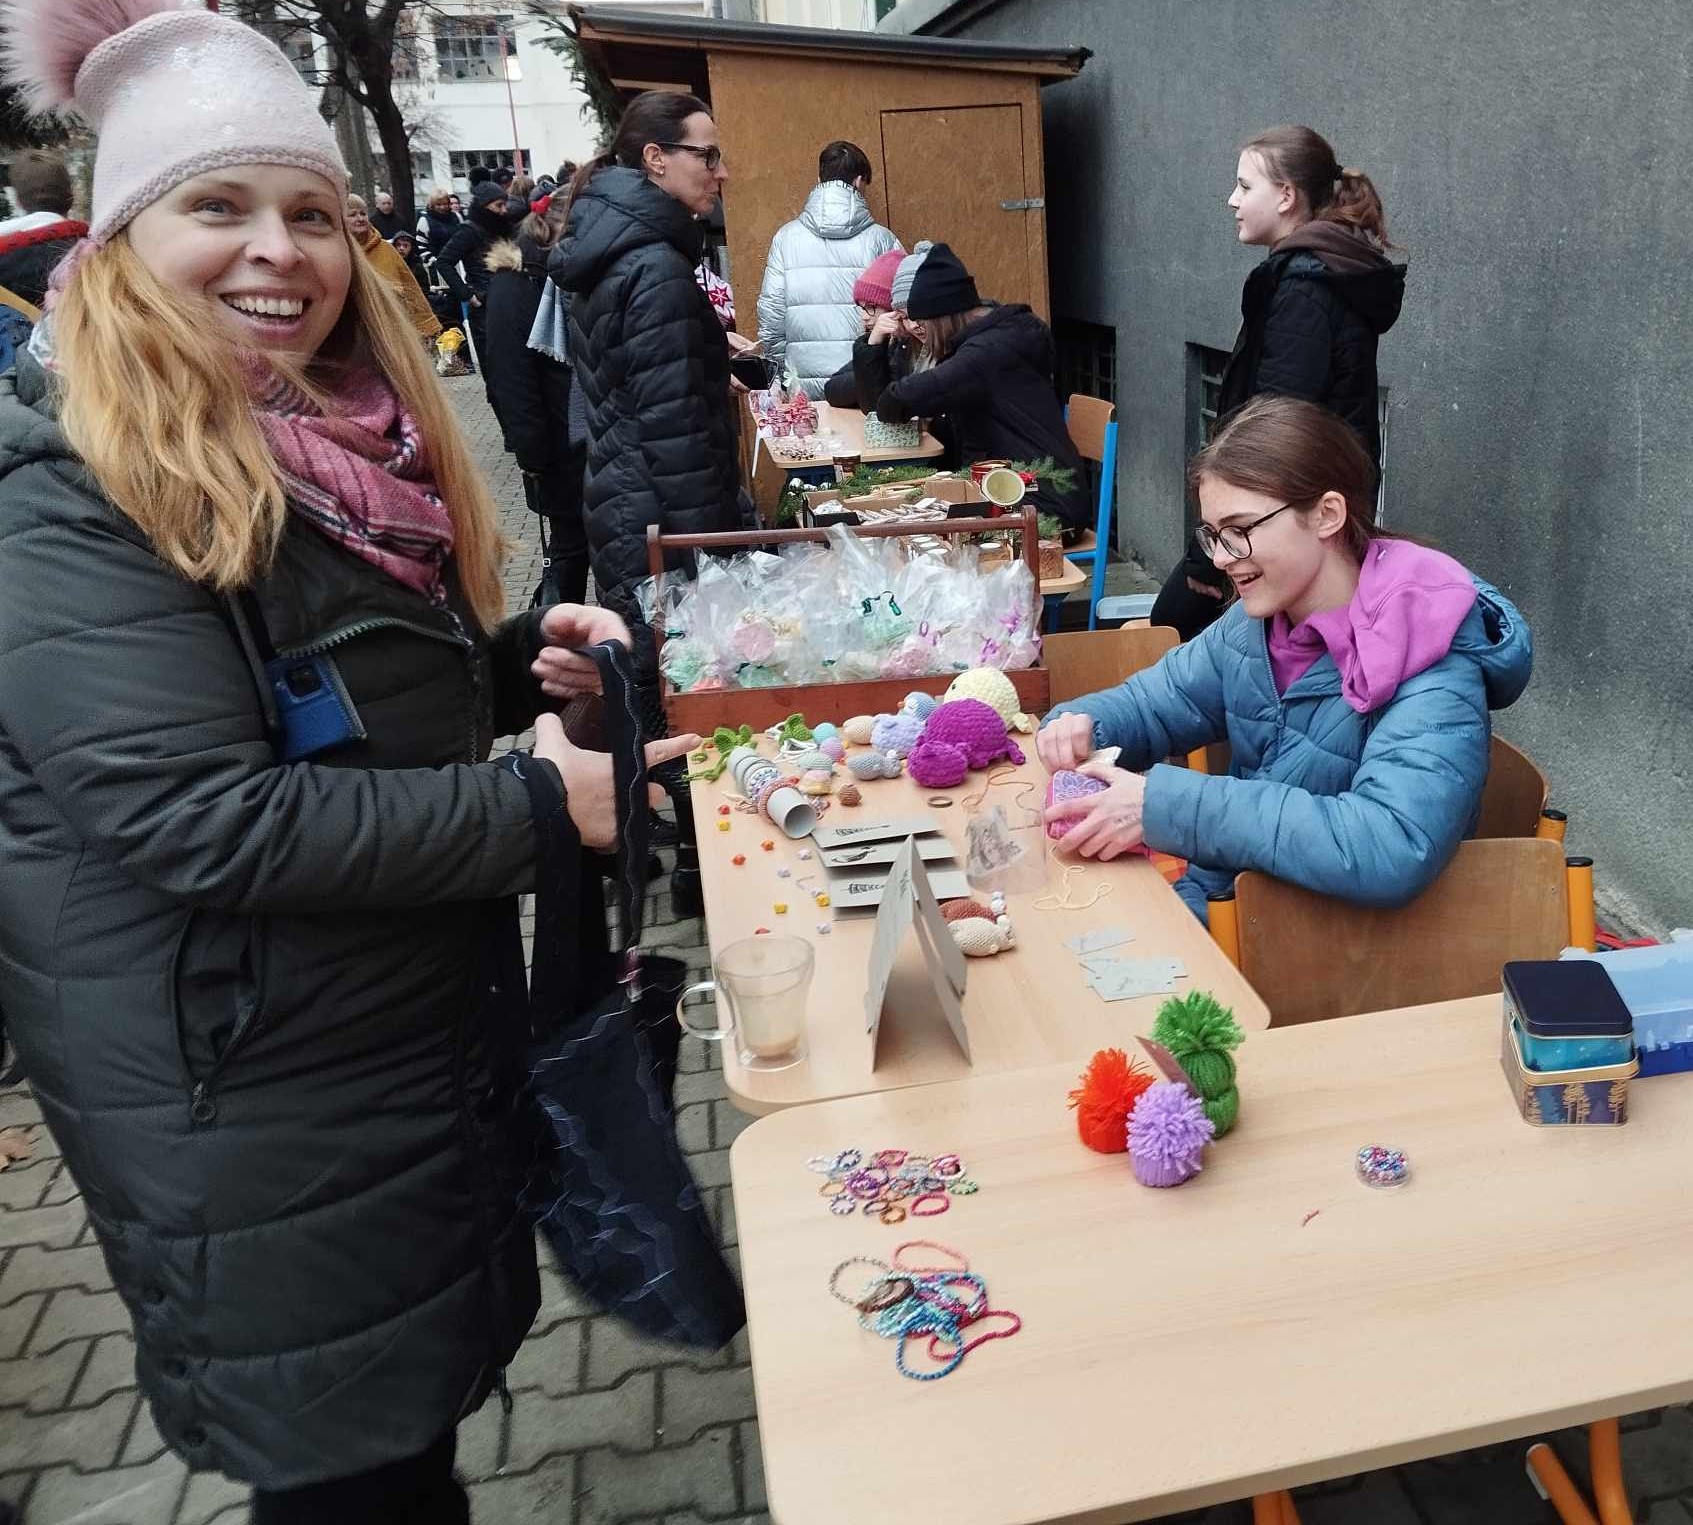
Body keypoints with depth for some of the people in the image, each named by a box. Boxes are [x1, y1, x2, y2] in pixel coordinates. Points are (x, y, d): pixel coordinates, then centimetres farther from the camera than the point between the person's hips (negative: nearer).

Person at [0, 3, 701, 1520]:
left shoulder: (354, 440, 5)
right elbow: (205, 820, -27)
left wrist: (523, 655, -3)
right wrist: (535, 805, -24)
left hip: (436, 1036, 8)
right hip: (254, 1108, -7)